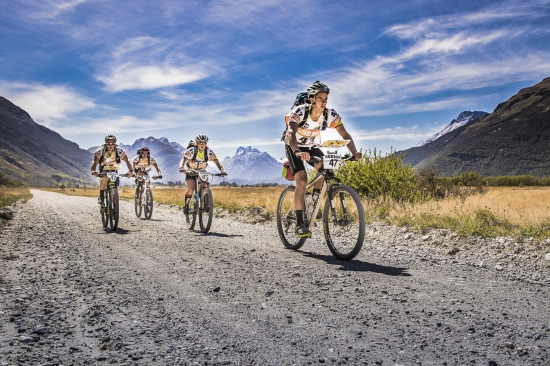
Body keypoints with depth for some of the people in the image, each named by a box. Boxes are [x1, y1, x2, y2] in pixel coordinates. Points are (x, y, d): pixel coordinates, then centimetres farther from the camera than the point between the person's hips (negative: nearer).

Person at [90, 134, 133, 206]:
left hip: (114, 171, 1)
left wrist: (130, 171, -50)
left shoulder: (119, 151, -25)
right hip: (104, 170, -1)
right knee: (104, 177, -36)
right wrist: (93, 171, -55)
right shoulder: (100, 151, -25)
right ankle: (101, 197, -23)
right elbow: (94, 162, -34)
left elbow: (127, 161, -31)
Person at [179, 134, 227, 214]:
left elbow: (217, 162, -23)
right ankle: (186, 205, 0)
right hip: (190, 173, -3)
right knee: (191, 190, -22)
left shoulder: (209, 152, -18)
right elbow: (183, 160, -37)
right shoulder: (191, 151, -25)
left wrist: (222, 171, -42)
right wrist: (182, 168, -59)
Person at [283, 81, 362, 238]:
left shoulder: (331, 115, -18)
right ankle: (299, 224, -19)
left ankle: (315, 201, 2)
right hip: (294, 147, -4)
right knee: (302, 180, -23)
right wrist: (298, 152, -63)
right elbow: (291, 134, -44)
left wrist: (354, 152, -38)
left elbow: (345, 135, -20)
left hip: (312, 146, 4)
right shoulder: (299, 112, -29)